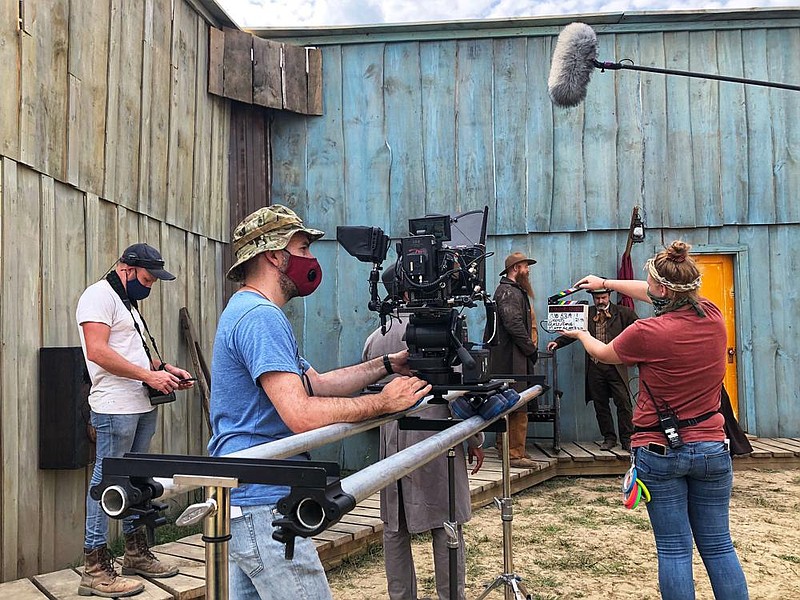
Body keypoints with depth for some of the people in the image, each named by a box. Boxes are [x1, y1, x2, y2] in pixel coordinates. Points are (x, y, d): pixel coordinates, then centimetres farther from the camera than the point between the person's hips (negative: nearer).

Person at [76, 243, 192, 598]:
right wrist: (148, 375, -20)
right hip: (115, 408, -10)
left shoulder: (129, 302, 22)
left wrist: (164, 368, 11)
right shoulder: (99, 295, -8)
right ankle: (95, 569, 2)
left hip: (143, 407, 10)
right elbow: (97, 352, -20)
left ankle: (136, 554, 26)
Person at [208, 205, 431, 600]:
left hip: (240, 499, 11)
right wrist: (382, 403, -17)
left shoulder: (246, 311, 17)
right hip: (263, 504, -11)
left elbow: (316, 383, 16)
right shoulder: (261, 317, -18)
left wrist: (389, 365, 8)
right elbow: (301, 415, -27)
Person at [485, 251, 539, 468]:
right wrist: (531, 348, -13)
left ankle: (506, 445, 24)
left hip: (517, 358, 11)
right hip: (512, 359, -11)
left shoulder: (516, 291, 23)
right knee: (518, 407, -9)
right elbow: (514, 325, -20)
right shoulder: (508, 292, -12)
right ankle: (515, 453, -5)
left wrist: (531, 348, 14)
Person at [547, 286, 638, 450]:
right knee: (600, 405, 7)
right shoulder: (586, 314, 10)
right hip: (594, 367, 2)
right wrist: (557, 342, -4)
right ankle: (609, 438, 19)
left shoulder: (623, 313, 5)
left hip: (615, 366, -2)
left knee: (623, 403, -3)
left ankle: (627, 439, 7)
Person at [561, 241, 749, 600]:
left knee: (674, 549, 5)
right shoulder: (713, 317, -2)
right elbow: (663, 297, 16)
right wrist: (606, 283, 26)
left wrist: (581, 334, 26)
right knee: (718, 546, 13)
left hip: (659, 451, -4)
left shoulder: (647, 332, -17)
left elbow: (603, 353, 4)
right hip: (711, 448, 4)